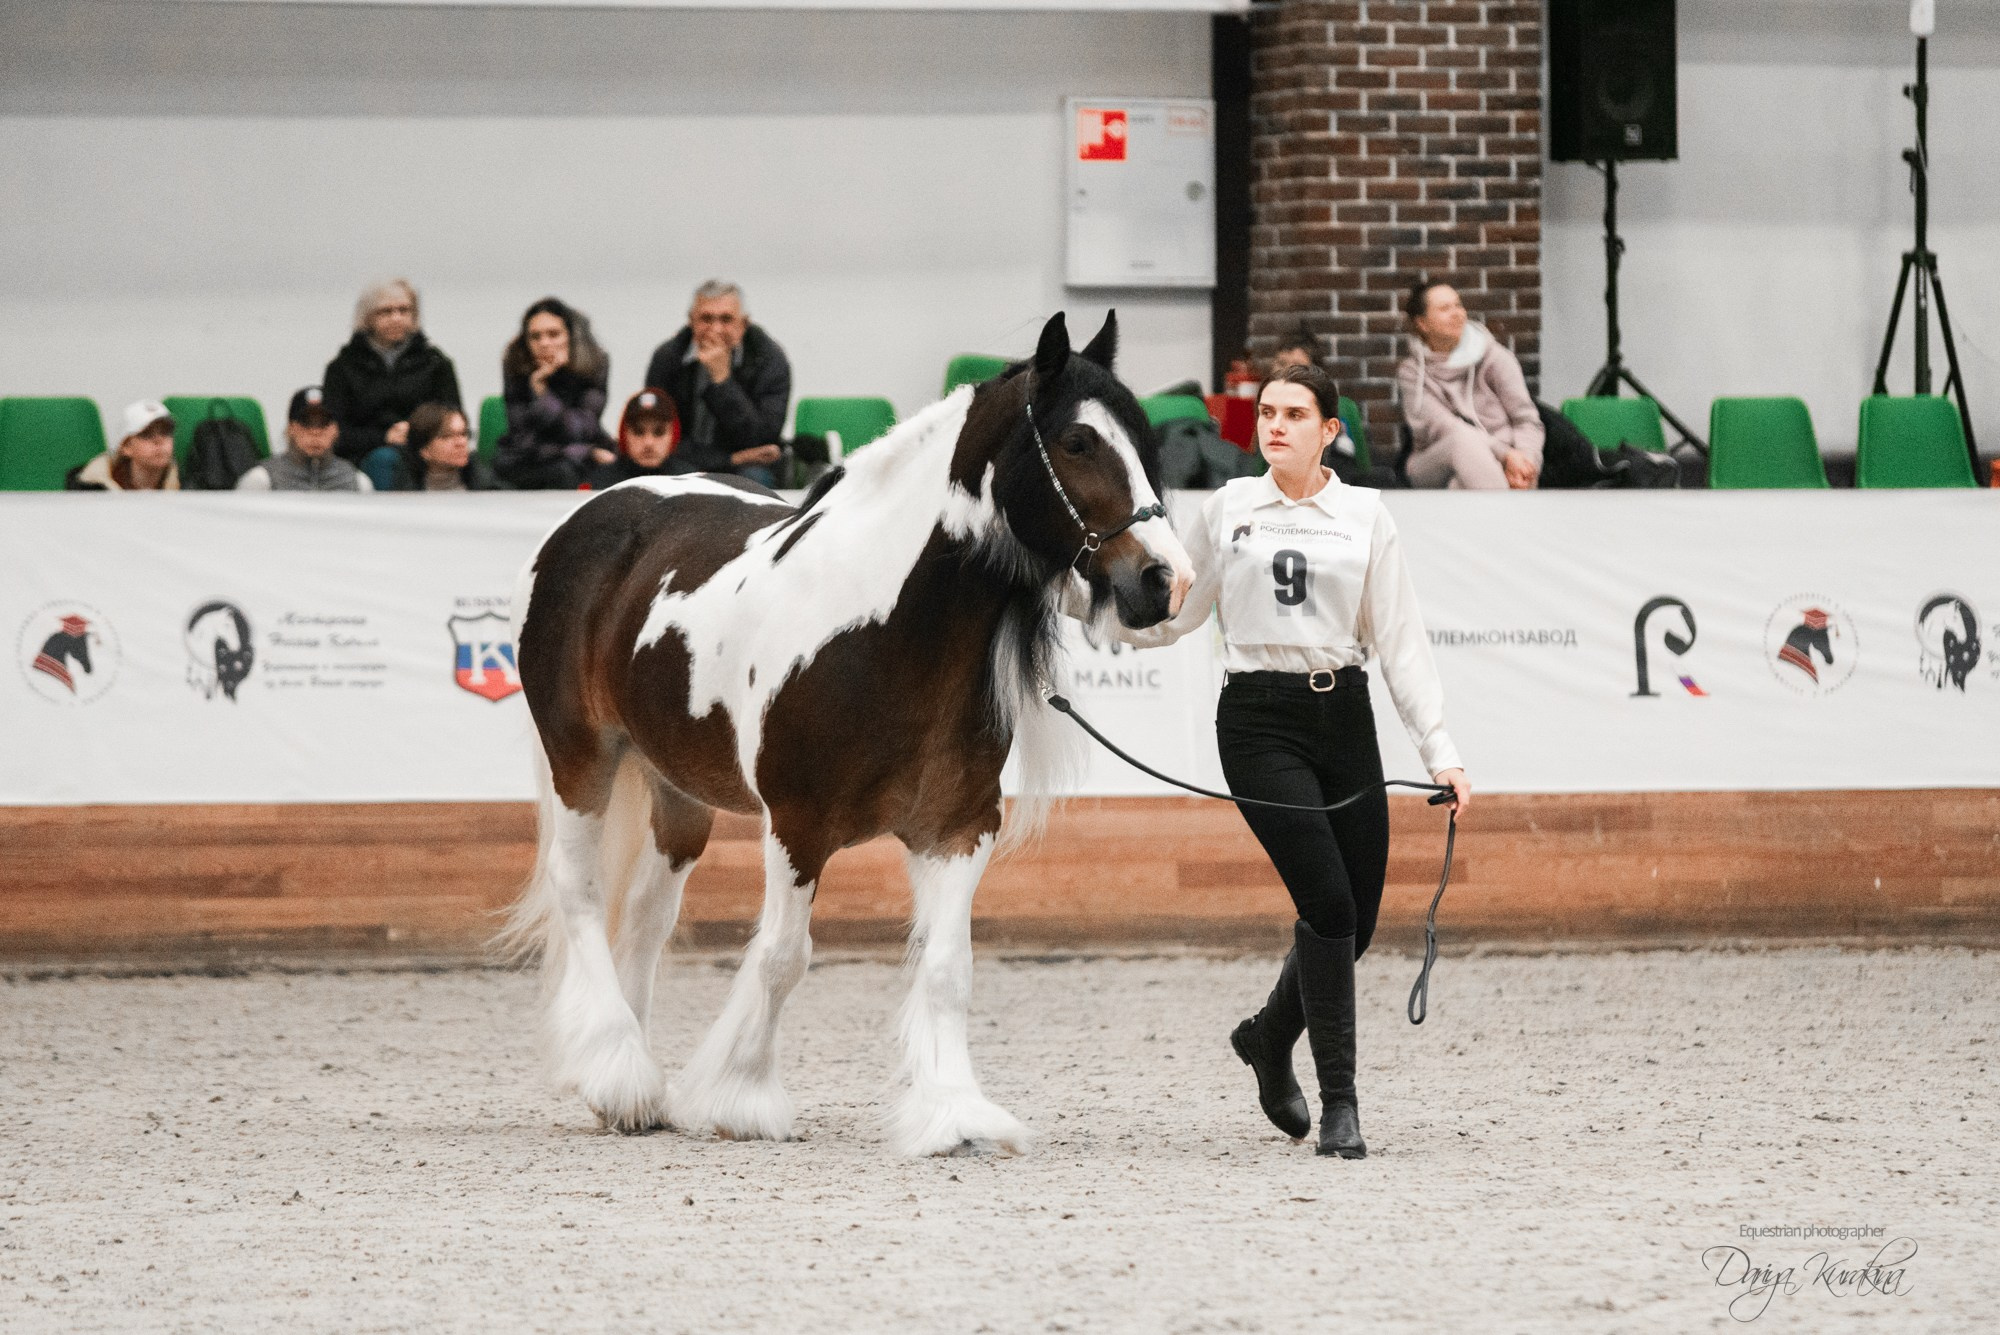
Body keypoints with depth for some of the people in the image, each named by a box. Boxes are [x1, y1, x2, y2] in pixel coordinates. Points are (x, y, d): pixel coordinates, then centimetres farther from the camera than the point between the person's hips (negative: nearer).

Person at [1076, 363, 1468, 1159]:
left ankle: (1268, 1037, 34)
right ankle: (1339, 1101, -7)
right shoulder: (1230, 510, 5)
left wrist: (1441, 752, -1)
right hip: (1260, 719, -3)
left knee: (1356, 920, 5)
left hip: (1343, 718, 3)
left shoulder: (1364, 515, 6)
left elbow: (1400, 640, 5)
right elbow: (1168, 615, 12)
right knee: (1328, 903, -16)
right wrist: (1076, 593, 0)